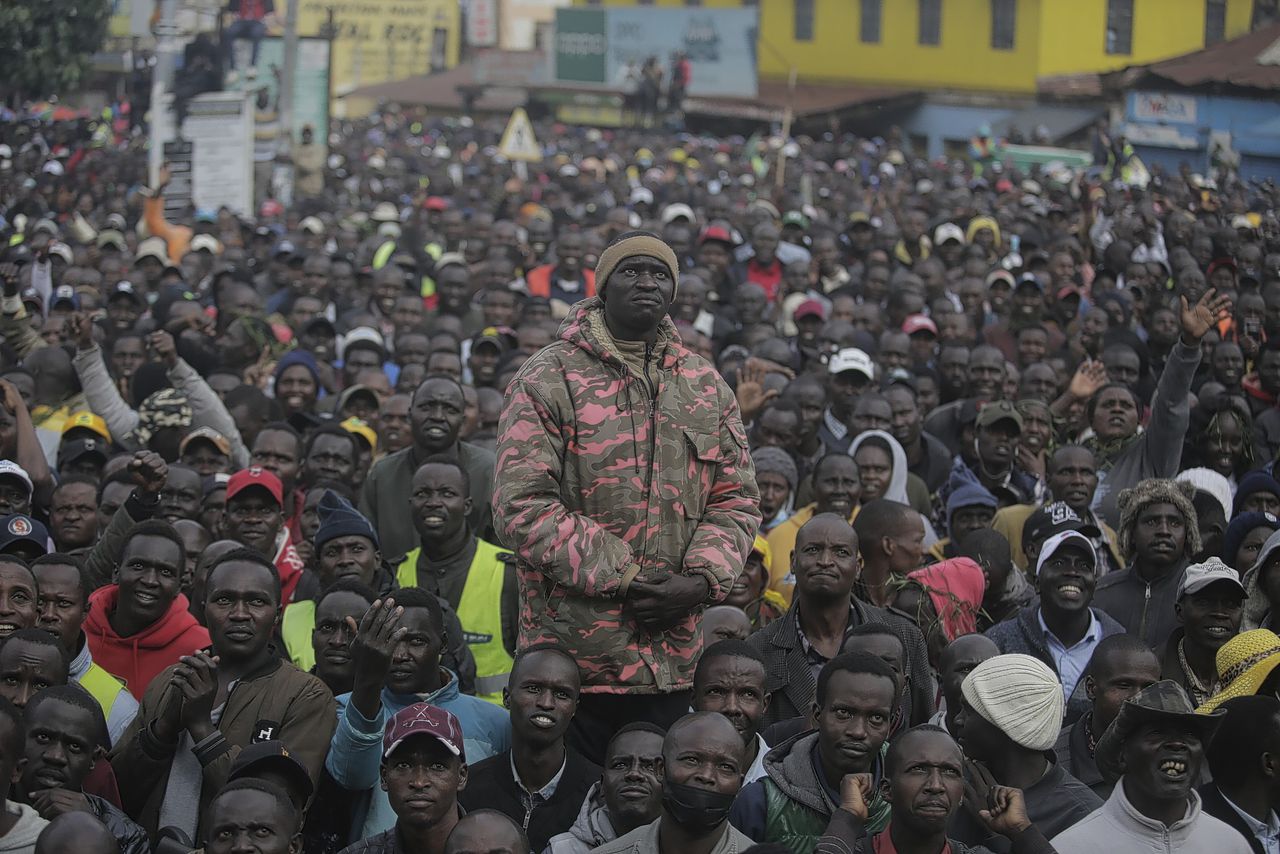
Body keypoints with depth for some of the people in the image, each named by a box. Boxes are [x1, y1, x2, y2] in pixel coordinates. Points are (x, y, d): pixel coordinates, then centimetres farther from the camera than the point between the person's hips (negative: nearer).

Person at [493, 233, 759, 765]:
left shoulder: (706, 387, 12)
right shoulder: (549, 378, -3)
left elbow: (737, 499, 12)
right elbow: (522, 504, -11)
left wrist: (701, 581, -7)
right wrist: (621, 580, -15)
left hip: (676, 659, 4)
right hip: (571, 656, -4)